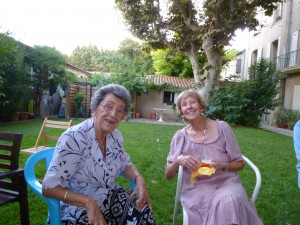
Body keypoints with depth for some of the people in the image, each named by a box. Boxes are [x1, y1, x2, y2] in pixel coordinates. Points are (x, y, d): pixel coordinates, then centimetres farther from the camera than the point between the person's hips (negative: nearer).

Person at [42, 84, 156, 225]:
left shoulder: (116, 136, -2)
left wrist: (139, 179, -9)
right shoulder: (73, 138, -21)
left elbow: (125, 164, 13)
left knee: (142, 210, -17)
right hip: (78, 207, -5)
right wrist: (88, 202, -33)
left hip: (110, 198, 5)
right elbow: (49, 187, -21)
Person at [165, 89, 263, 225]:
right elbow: (168, 175, 5)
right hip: (197, 189, 0)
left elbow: (239, 164, 6)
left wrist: (222, 166, -15)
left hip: (226, 182, 1)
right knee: (219, 203, -32)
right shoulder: (180, 136, 0)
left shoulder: (222, 128, -2)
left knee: (229, 201, -34)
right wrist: (178, 161, -16)